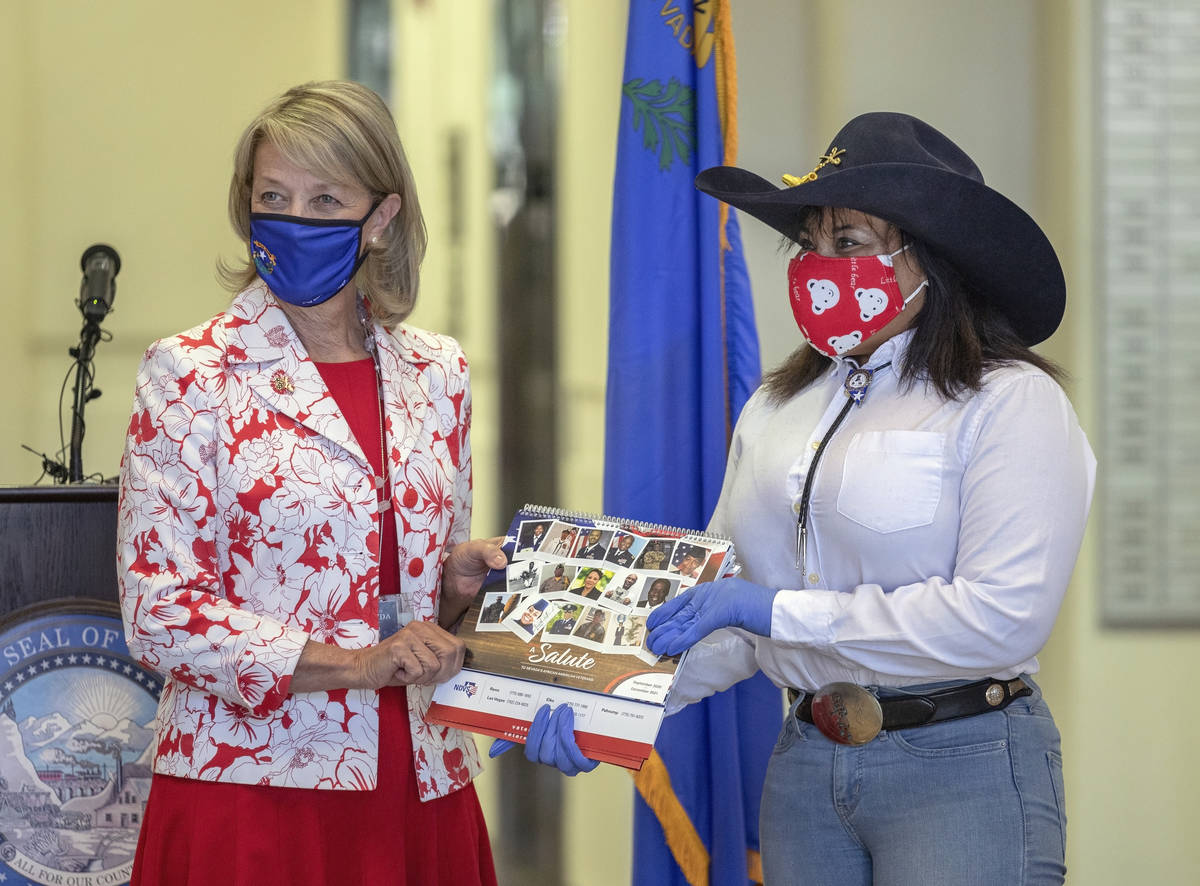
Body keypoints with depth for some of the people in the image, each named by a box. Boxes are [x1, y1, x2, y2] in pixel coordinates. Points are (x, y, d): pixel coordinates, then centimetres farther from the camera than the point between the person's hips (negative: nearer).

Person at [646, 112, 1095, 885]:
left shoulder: (1008, 402, -9)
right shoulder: (778, 409, 11)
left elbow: (1002, 616, -20)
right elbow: (725, 597, 9)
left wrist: (778, 611, -18)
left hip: (962, 765, -6)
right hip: (805, 758, 6)